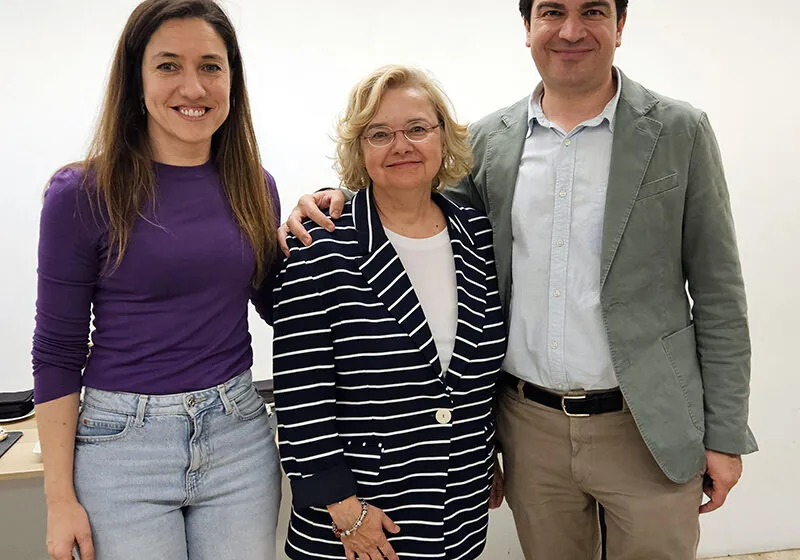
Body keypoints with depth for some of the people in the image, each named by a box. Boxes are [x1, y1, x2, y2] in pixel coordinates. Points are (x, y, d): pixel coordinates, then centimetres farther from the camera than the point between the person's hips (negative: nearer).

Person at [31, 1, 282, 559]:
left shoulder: (255, 188, 2)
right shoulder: (83, 195, -9)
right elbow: (57, 351, -5)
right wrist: (60, 497, -5)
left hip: (239, 435, 4)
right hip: (124, 445, -3)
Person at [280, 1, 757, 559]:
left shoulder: (680, 132, -4)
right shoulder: (490, 138, 2)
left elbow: (718, 294, -3)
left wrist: (725, 434, -4)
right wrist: (338, 199, -9)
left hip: (647, 429, -2)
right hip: (530, 425, 2)